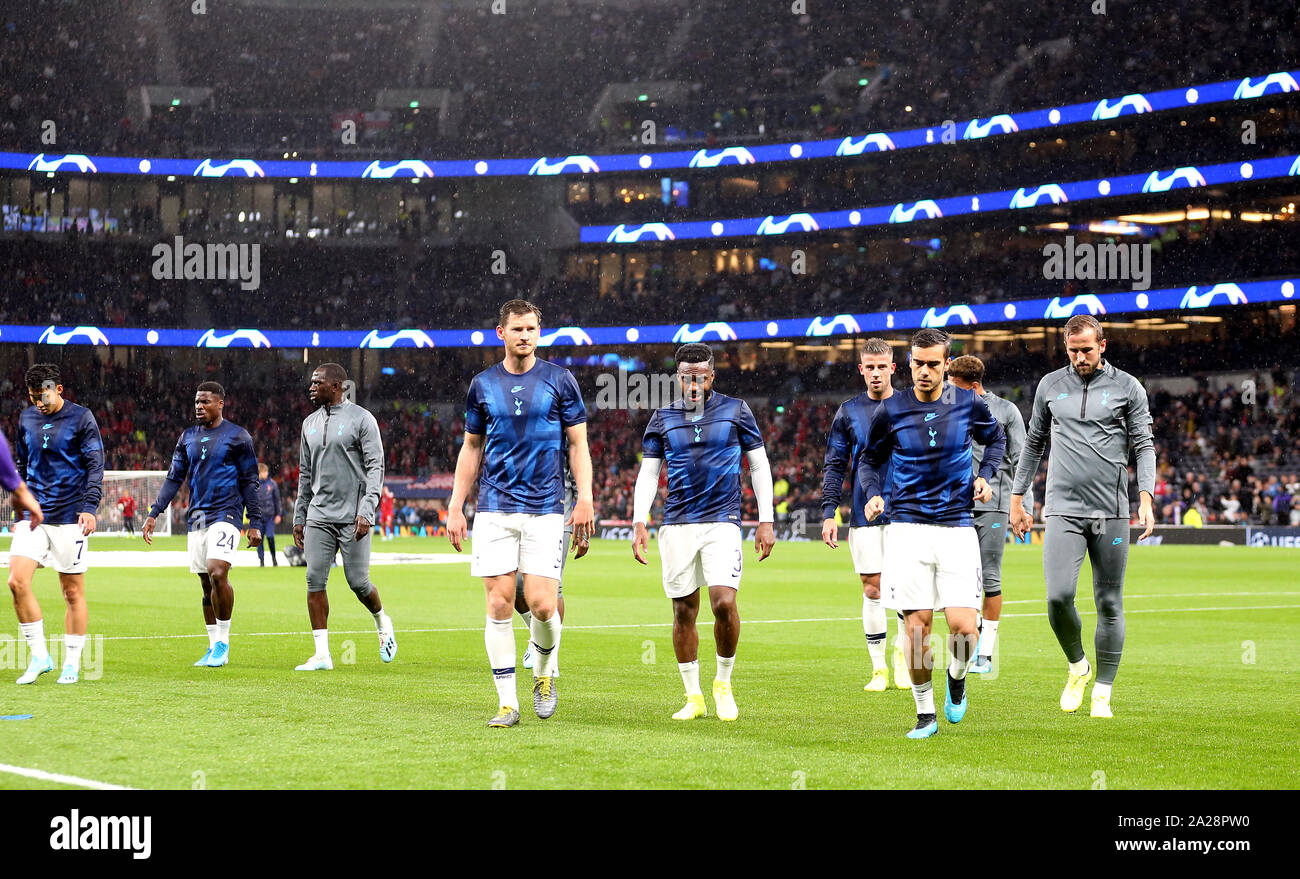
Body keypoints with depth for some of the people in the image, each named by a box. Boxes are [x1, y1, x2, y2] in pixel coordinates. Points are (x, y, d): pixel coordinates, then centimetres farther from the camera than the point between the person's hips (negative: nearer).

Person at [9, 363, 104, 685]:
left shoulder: (81, 418, -3)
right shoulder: (27, 419, 11)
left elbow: (95, 465, -6)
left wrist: (89, 508, -18)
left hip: (69, 517, -4)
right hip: (33, 516, 4)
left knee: (73, 591, 1)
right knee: (17, 581, -11)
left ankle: (72, 664, 11)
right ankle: (39, 656, 0)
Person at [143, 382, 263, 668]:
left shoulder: (237, 437, -1)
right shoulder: (188, 437, 14)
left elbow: (249, 482, 0)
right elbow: (173, 479, 16)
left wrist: (255, 523, -3)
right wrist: (153, 514, 9)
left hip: (226, 515, -5)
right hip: (197, 517, 6)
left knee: (217, 573, -21)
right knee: (207, 584, 6)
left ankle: (223, 641, -8)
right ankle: (215, 648, 13)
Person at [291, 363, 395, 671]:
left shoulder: (361, 419, -4)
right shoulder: (310, 423, 15)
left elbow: (375, 467, -8)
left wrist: (366, 511, -18)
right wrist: (299, 517, 16)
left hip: (352, 516, -5)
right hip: (319, 516, 5)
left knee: (358, 582, -4)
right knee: (315, 580, -5)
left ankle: (382, 622, 27)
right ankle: (322, 653, -3)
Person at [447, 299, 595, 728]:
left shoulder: (559, 380, 3)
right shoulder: (483, 384, 9)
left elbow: (578, 444, 5)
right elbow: (471, 448, 15)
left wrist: (585, 500, -6)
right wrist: (456, 507, 9)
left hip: (544, 508, -2)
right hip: (494, 509, 2)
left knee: (542, 604, -10)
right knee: (499, 604, -4)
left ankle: (544, 673, 19)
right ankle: (507, 702, 2)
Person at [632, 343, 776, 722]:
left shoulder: (735, 411, 5)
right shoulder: (663, 418, 9)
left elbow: (759, 466, 8)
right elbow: (648, 473, 11)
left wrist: (766, 522, 3)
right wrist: (639, 523, -1)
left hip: (722, 521, -2)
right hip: (677, 526, 2)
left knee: (724, 603, -16)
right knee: (684, 611, 2)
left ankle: (723, 683, 6)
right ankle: (693, 697, 13)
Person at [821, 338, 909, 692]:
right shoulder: (848, 411, 6)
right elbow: (835, 466, 6)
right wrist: (828, 512, -2)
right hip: (865, 514, 0)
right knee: (872, 589, 0)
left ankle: (902, 650, 17)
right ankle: (879, 668, 9)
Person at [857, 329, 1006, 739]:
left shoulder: (968, 404, 2)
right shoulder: (890, 412, 0)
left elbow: (995, 438, 22)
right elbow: (869, 458, 15)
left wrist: (985, 475, 6)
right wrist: (873, 494, -4)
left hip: (957, 528, 0)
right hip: (908, 528, 0)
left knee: (963, 627, -11)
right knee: (917, 625, -6)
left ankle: (957, 678, 23)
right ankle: (925, 713, 11)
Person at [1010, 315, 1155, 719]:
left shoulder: (1127, 387, 4)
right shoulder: (1050, 385, 11)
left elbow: (1144, 445, 4)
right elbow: (1033, 442, 20)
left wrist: (1146, 497, -10)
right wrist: (1017, 497, 17)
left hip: (1111, 512, -1)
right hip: (1063, 510, 1)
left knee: (1110, 604, 2)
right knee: (1058, 596, -14)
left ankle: (1102, 692, 13)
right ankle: (1077, 667, 13)